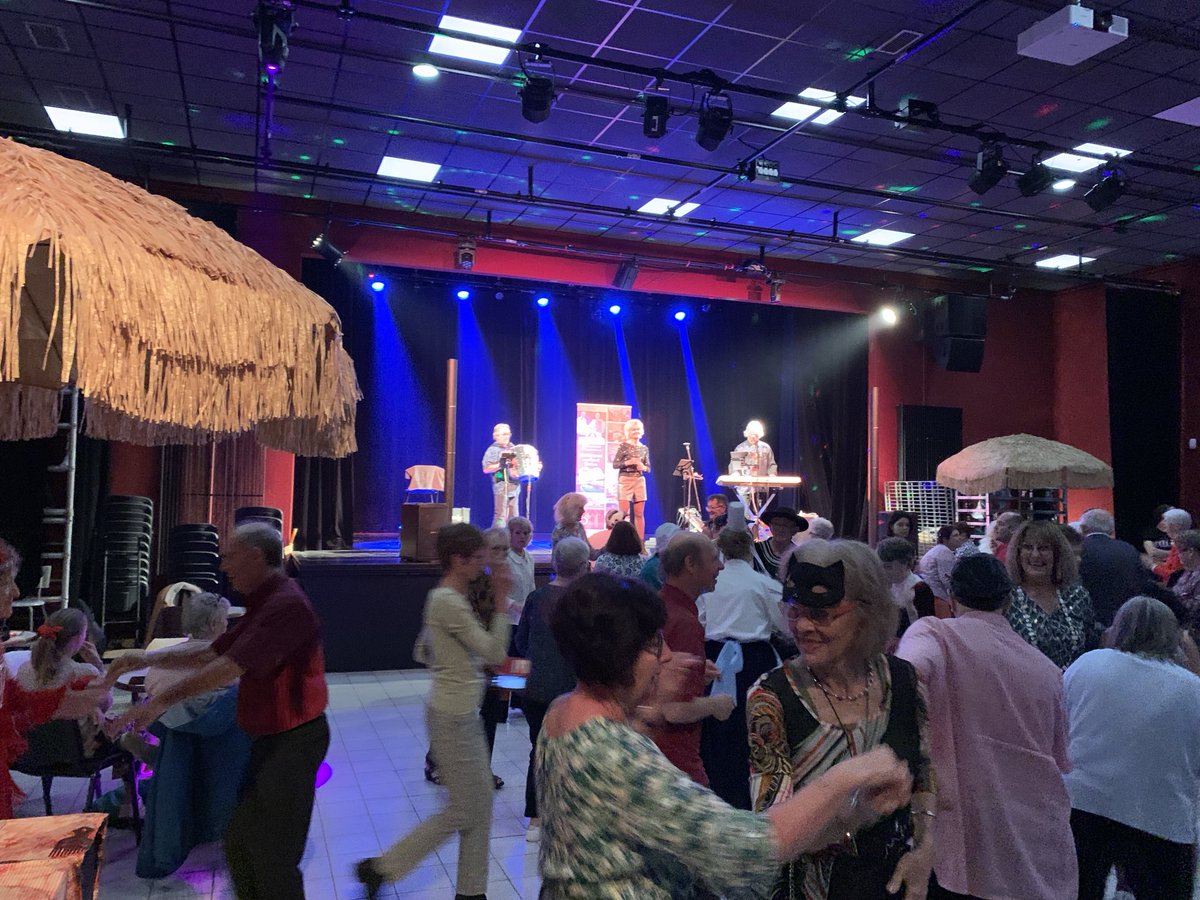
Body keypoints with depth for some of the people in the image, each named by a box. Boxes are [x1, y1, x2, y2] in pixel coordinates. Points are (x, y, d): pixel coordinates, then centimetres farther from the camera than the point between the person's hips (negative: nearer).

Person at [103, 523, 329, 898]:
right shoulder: (264, 604, 12)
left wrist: (162, 700, -25)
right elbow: (213, 651, 13)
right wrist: (151, 658, 1)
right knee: (240, 839, 21)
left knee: (272, 856, 3)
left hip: (292, 741, -10)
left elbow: (231, 665, -29)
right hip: (269, 738, 10)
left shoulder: (286, 606, -23)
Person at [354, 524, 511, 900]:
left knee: (480, 805, 15)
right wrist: (502, 602, -19)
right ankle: (379, 868, 17)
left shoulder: (452, 598, 7)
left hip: (464, 713, 9)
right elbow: (494, 652, -21)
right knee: (462, 812, 4)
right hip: (452, 717, -9)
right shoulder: (448, 603, -22)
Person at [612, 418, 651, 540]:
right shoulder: (623, 446, -2)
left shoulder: (644, 448, 10)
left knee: (639, 513, 4)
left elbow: (649, 468, 12)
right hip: (625, 480, -4)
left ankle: (641, 541, 7)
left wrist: (643, 467, -10)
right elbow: (615, 464, -6)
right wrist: (628, 462, -19)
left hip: (640, 481, 4)